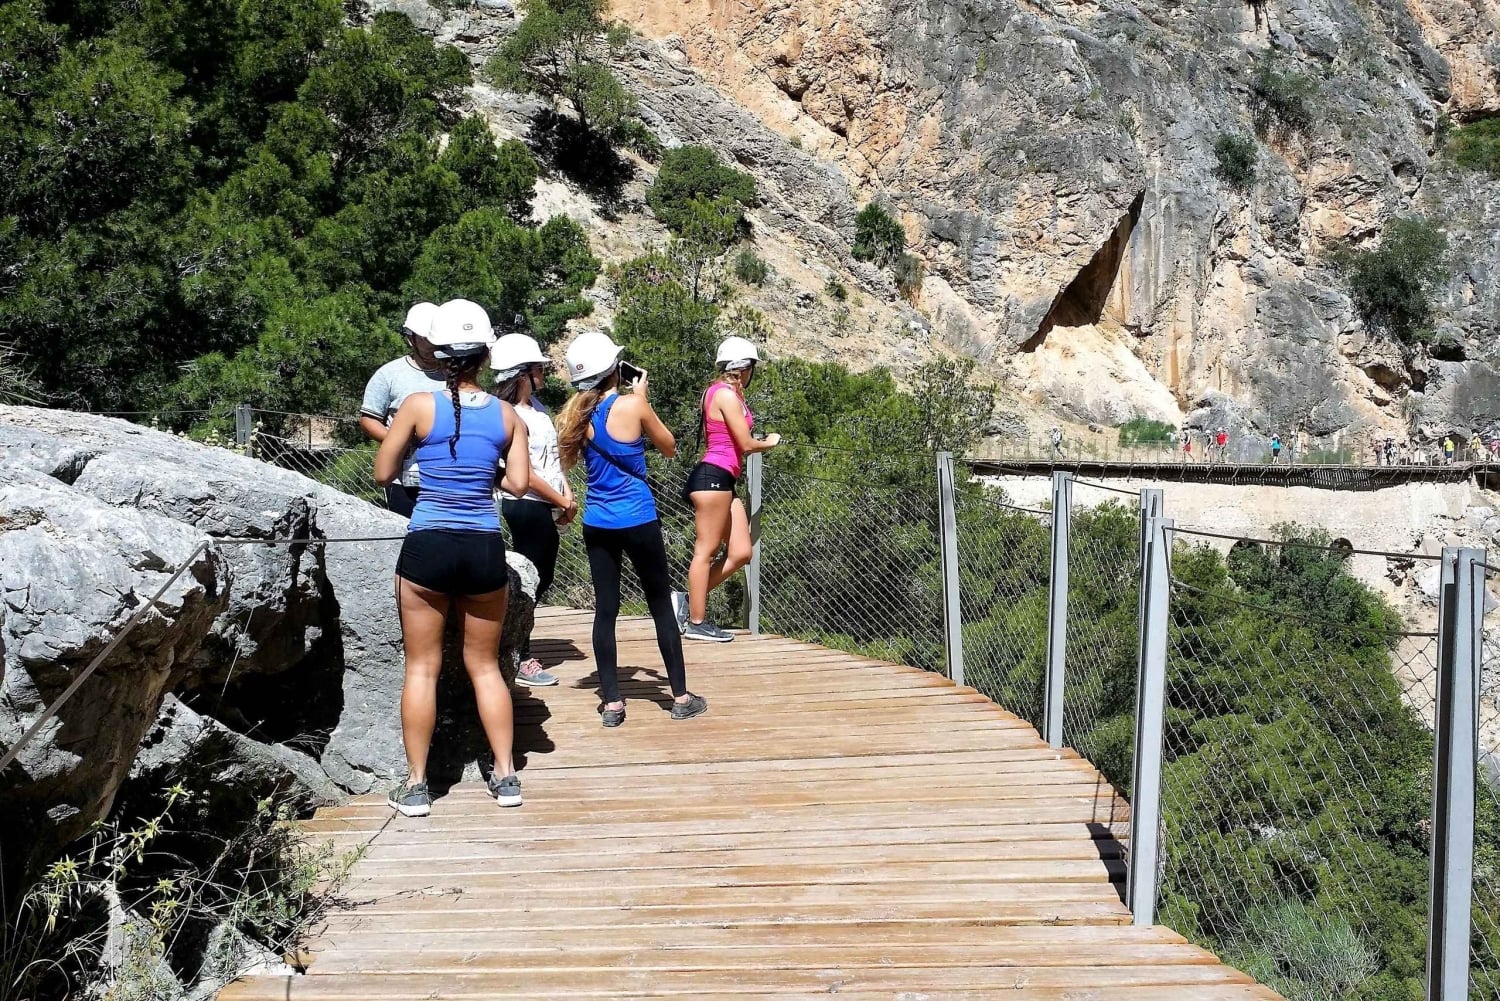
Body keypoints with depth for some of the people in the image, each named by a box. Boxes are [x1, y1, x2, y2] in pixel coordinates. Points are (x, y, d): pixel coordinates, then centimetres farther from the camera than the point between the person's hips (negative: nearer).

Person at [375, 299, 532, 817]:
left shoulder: (419, 406, -6)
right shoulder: (507, 415, 2)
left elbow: (383, 473, 1)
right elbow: (518, 484, 2)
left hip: (427, 546, -2)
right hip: (484, 547, 2)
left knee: (422, 667, 8)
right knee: (485, 665, 15)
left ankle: (416, 785, 12)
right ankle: (506, 776, 16)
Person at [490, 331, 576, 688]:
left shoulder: (536, 405, 11)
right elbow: (524, 473, -18)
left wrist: (567, 492, 3)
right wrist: (563, 501, -12)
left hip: (546, 507, 9)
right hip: (527, 506, -9)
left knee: (542, 578, 15)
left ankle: (520, 648, 26)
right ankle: (520, 661, 9)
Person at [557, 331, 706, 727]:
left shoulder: (580, 414, 0)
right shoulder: (632, 405, -13)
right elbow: (669, 448, 0)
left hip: (597, 523, 4)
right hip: (638, 520, -4)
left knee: (605, 609, 8)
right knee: (661, 605, 7)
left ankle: (611, 702, 8)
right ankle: (681, 697, 14)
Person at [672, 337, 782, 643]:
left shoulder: (719, 392, 18)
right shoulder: (727, 395, -12)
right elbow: (746, 444, -11)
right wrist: (769, 443, 6)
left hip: (722, 480, 10)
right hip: (714, 477, -10)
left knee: (740, 553, 7)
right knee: (706, 550, -3)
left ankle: (690, 599, 15)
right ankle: (697, 622, 3)